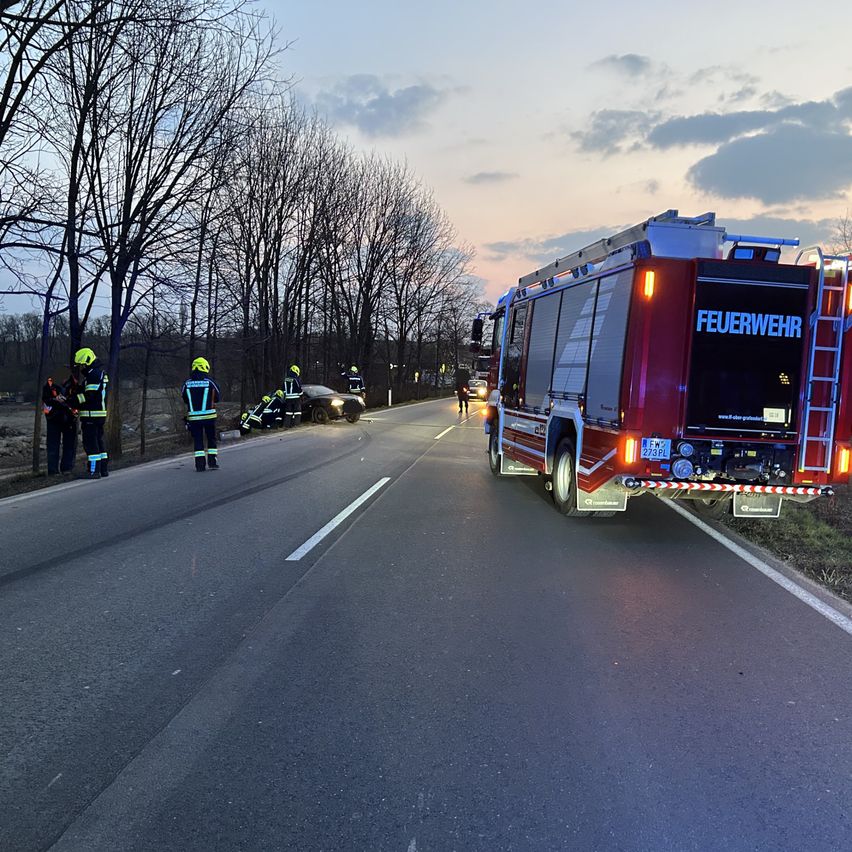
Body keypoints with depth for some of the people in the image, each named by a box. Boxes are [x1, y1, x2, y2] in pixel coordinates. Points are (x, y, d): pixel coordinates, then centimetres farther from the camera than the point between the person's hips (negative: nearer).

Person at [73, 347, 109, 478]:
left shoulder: (93, 374, -14)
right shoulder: (101, 373, 18)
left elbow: (89, 396, -21)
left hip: (91, 415, -10)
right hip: (101, 414, 10)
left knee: (90, 443, -6)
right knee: (99, 441, 16)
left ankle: (94, 471, -6)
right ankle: (104, 469, 21)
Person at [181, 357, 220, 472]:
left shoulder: (187, 382, 0)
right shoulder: (209, 381, -6)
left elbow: (184, 397, 9)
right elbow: (217, 396, 3)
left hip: (193, 416, 1)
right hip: (209, 415, -1)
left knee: (198, 440, 7)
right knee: (211, 439, 13)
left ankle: (200, 464, 2)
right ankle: (212, 462, 11)